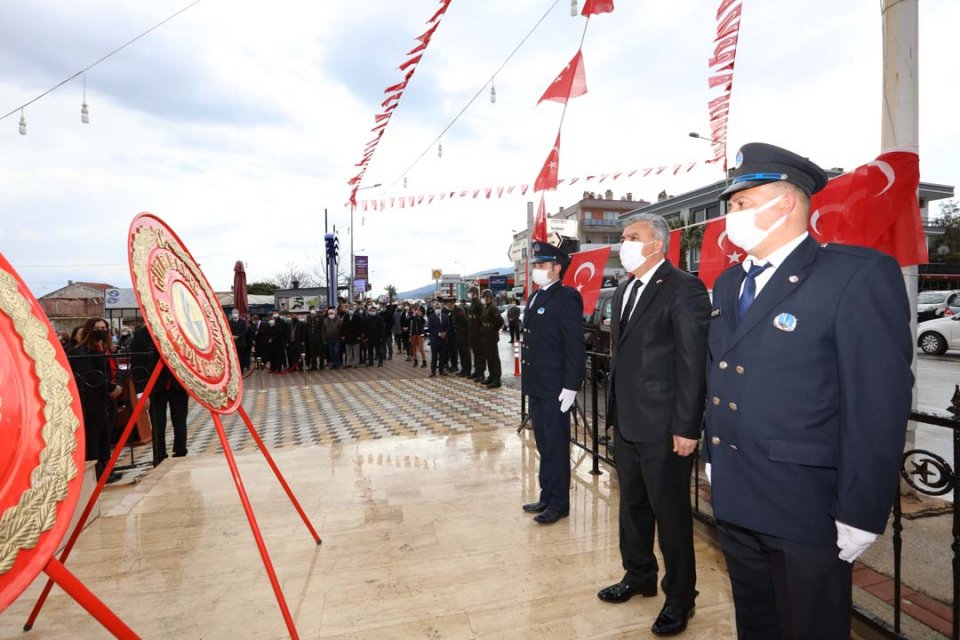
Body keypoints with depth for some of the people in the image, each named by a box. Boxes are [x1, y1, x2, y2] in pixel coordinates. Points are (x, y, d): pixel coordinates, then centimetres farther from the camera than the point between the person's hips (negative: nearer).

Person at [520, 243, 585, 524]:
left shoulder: (567, 298, -12)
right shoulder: (535, 298, 14)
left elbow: (575, 346, -16)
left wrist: (570, 387, -19)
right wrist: (528, 380, 15)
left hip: (555, 388, -8)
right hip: (536, 386, 8)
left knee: (556, 447, 4)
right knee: (544, 446, 17)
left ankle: (559, 504, 18)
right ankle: (546, 496, 30)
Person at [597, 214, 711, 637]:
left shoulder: (683, 289, -13)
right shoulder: (623, 291, 13)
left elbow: (693, 363, -17)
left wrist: (687, 427, -18)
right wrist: (615, 410, 15)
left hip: (663, 427, -8)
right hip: (626, 423, 8)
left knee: (671, 514, 8)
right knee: (632, 505, 21)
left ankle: (679, 598, 28)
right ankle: (639, 576, 41)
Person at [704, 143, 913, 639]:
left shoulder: (860, 275, -14)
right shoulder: (728, 283, 9)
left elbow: (880, 404, -17)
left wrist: (862, 514, -15)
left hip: (806, 510, -6)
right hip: (734, 503, 7)